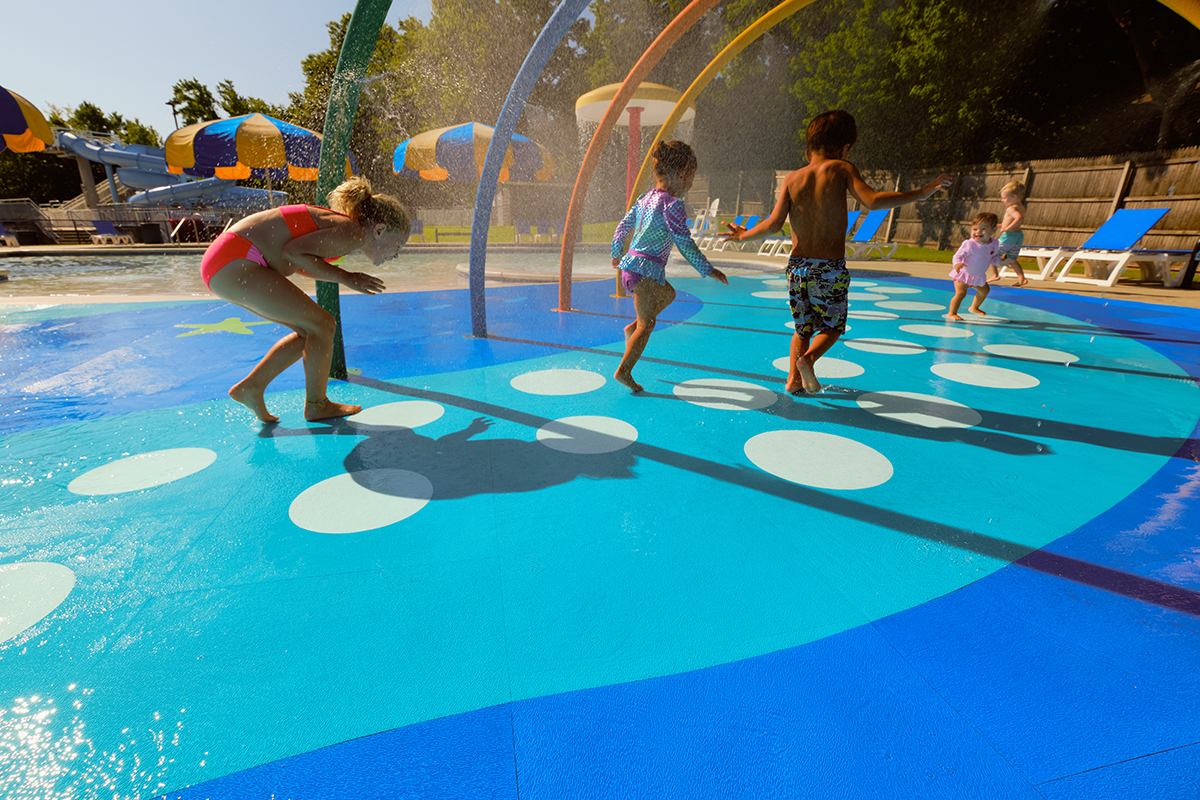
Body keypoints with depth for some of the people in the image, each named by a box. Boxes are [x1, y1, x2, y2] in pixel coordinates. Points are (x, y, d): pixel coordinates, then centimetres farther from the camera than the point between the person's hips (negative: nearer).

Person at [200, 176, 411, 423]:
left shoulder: (339, 225, 15)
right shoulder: (354, 233, -14)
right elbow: (293, 251, -21)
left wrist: (342, 277, 12)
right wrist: (345, 278, -11)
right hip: (235, 263, -10)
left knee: (310, 331, 13)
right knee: (322, 325, -7)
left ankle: (250, 387, 18)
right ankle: (316, 405, 8)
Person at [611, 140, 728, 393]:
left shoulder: (645, 198, 14)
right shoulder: (672, 204, -12)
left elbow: (622, 227, 22)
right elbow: (684, 242, -16)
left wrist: (616, 254, 37)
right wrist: (707, 270, -10)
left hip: (630, 264, 9)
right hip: (646, 268, -9)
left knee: (668, 294, 30)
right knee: (647, 324, -6)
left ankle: (632, 328, 21)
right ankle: (624, 371, -8)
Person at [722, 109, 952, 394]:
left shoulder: (792, 178, 5)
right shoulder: (841, 169, -2)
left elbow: (774, 224, -4)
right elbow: (872, 201, -15)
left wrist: (743, 235, 11)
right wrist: (922, 192, -6)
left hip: (797, 266, 3)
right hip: (830, 268, -3)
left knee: (803, 328, 20)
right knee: (833, 326, 16)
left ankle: (794, 378, 13)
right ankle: (808, 358, -10)